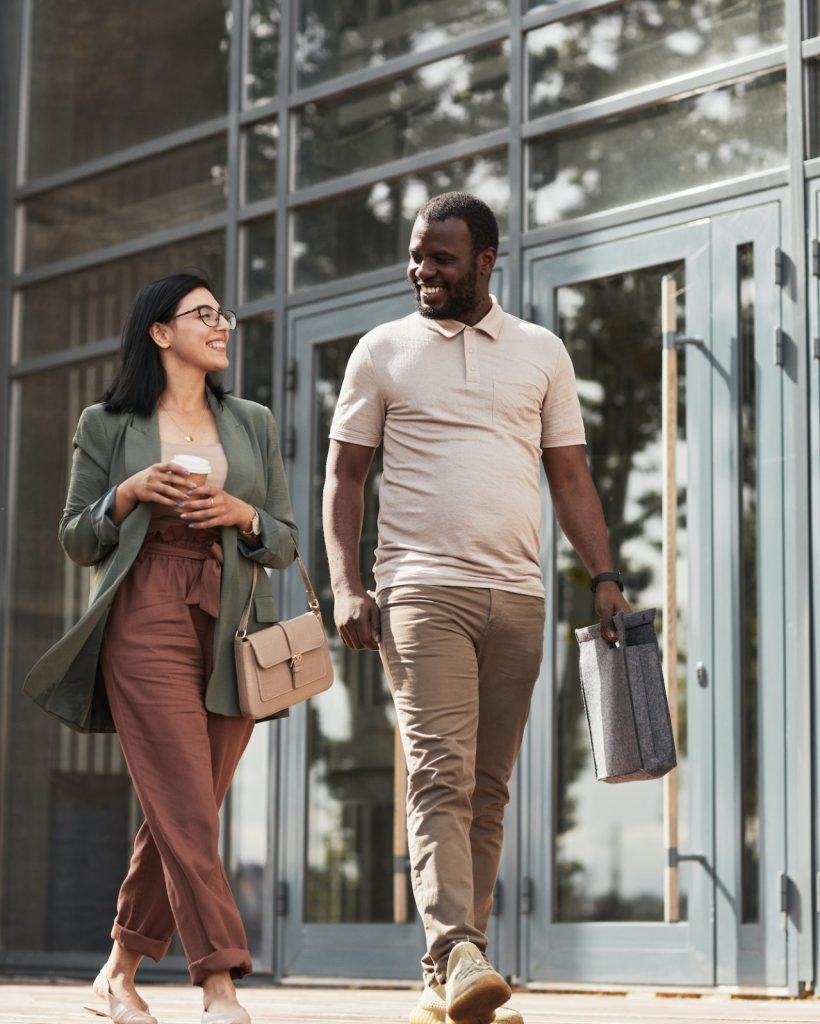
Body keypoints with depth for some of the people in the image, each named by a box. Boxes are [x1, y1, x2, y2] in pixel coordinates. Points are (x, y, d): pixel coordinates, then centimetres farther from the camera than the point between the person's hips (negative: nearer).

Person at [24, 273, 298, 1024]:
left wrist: (241, 515, -4)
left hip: (230, 631, 4)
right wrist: (130, 494, -9)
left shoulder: (253, 426, 18)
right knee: (186, 811, -13)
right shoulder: (109, 427, 9)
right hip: (146, 624, -4)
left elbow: (286, 544, 16)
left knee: (179, 816, 4)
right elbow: (76, 539, 8)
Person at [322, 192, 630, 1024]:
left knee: (487, 789, 3)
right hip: (423, 589, -3)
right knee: (440, 774, -16)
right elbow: (344, 475, 8)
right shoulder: (384, 351, 9)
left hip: (517, 595, 3)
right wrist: (346, 584, -4)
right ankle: (456, 955, -25)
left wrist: (604, 575, 1)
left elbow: (569, 476, 13)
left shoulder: (541, 353, 13)